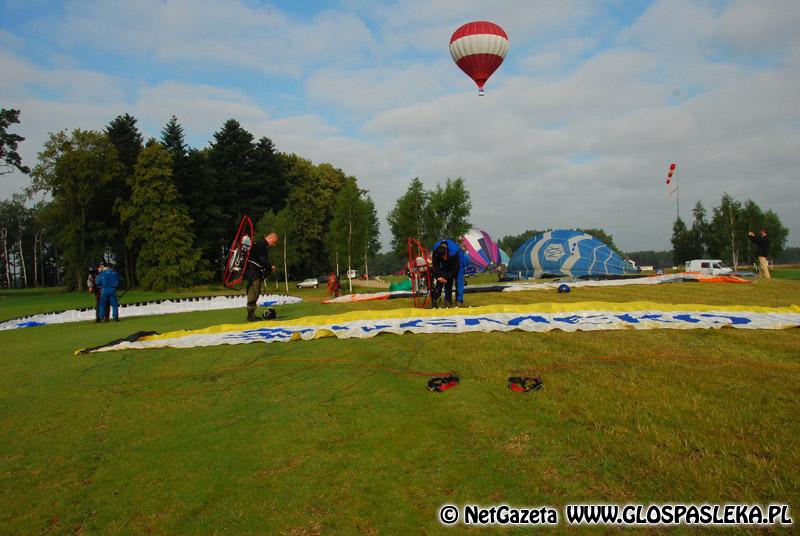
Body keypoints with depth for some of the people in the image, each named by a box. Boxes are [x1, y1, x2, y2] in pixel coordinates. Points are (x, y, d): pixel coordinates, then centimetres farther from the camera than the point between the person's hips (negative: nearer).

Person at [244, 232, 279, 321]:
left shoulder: (264, 245, 19)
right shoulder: (261, 244, -13)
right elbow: (262, 259, -21)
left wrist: (269, 268, 9)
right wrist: (271, 266, -10)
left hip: (258, 273, 11)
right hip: (253, 273, -11)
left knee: (256, 293, 13)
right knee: (253, 293, -11)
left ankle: (252, 314, 18)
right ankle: (250, 315, -9)